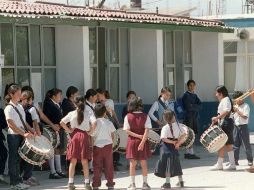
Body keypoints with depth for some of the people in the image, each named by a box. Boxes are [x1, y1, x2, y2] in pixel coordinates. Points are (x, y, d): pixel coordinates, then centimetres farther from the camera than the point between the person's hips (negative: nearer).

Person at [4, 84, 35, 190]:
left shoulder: (20, 107, 12)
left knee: (19, 158, 11)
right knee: (14, 159, -1)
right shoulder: (9, 108, -12)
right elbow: (11, 125, -17)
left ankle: (18, 181, 18)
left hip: (22, 136, 7)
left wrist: (31, 131, 6)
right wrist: (24, 134, -22)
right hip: (13, 136, -7)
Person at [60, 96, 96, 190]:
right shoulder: (88, 113, 0)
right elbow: (94, 123, -15)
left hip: (74, 136, 1)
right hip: (84, 136, -1)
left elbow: (62, 122, -1)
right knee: (85, 161, 4)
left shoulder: (71, 113, 5)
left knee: (73, 161, 5)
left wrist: (69, 130, 4)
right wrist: (90, 132, -3)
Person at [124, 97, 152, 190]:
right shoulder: (145, 116, -4)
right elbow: (147, 131, -12)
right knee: (144, 163, 9)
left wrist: (138, 136, -10)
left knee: (132, 164, 6)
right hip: (143, 141, 0)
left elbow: (127, 131, -9)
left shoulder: (128, 117, -4)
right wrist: (142, 141, -15)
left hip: (132, 141, 0)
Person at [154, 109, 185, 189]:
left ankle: (167, 183, -2)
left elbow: (164, 139, -23)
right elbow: (183, 134, 1)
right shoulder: (178, 125, -3)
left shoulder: (165, 128, -17)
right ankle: (181, 181, 25)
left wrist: (172, 142, -11)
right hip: (175, 147, 5)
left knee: (167, 164, 0)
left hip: (167, 147, -5)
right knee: (176, 164, 16)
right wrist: (178, 142, 1)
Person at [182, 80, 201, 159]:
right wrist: (196, 107, -5)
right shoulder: (186, 95, -6)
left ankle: (187, 153, 10)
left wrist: (192, 106, -10)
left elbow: (200, 105, 5)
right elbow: (188, 107, -16)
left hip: (195, 117, 7)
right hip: (188, 118, -7)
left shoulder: (195, 95, 17)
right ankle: (191, 153, -9)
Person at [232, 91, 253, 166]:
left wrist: (237, 111, -17)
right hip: (236, 126, 6)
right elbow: (233, 116, 19)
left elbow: (245, 117, -17)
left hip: (243, 126, -6)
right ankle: (235, 160, 9)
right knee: (235, 144, 6)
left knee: (246, 144, -1)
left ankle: (250, 160, 5)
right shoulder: (235, 106, 13)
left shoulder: (246, 106, -7)